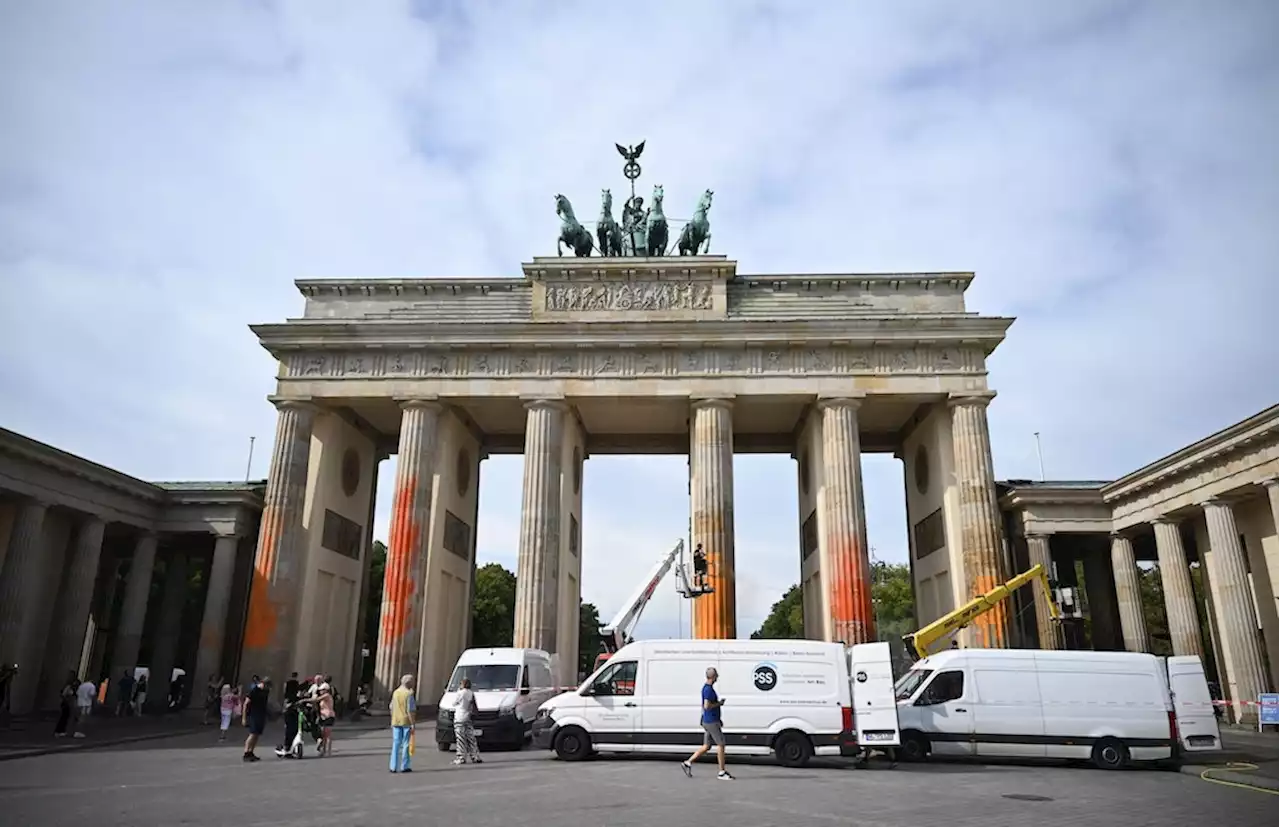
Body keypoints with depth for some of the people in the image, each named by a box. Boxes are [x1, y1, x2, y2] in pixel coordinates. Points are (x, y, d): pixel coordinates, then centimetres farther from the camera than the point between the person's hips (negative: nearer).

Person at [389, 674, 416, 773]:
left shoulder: (395, 693, 8)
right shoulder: (409, 694, -13)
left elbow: (392, 708, 13)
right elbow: (411, 711, -16)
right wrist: (413, 724, -13)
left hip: (396, 721, 6)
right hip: (406, 721, -6)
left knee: (395, 744, 10)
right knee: (405, 744, 3)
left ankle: (393, 767, 11)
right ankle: (404, 766, 6)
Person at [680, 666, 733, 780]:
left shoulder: (707, 687, 14)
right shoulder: (708, 689, -18)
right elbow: (707, 706, -26)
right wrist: (719, 703, -14)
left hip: (708, 722, 10)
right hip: (711, 722, -10)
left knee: (706, 746, 12)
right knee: (721, 744, -3)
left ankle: (687, 763, 12)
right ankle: (722, 772, 3)